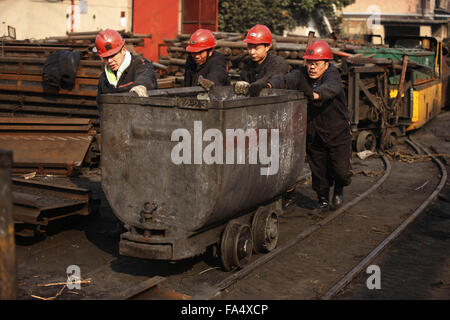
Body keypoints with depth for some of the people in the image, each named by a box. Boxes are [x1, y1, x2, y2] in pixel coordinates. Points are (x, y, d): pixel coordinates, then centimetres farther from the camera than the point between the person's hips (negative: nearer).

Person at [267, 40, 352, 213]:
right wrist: (270, 84, -47)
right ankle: (323, 200, 35)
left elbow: (331, 88, -41)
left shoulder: (332, 75, -18)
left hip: (338, 133, -3)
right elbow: (285, 80, -25)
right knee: (318, 171, 13)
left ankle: (339, 188, 36)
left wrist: (316, 94, -62)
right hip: (313, 133, 3)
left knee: (341, 171, 1)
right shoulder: (301, 75, -7)